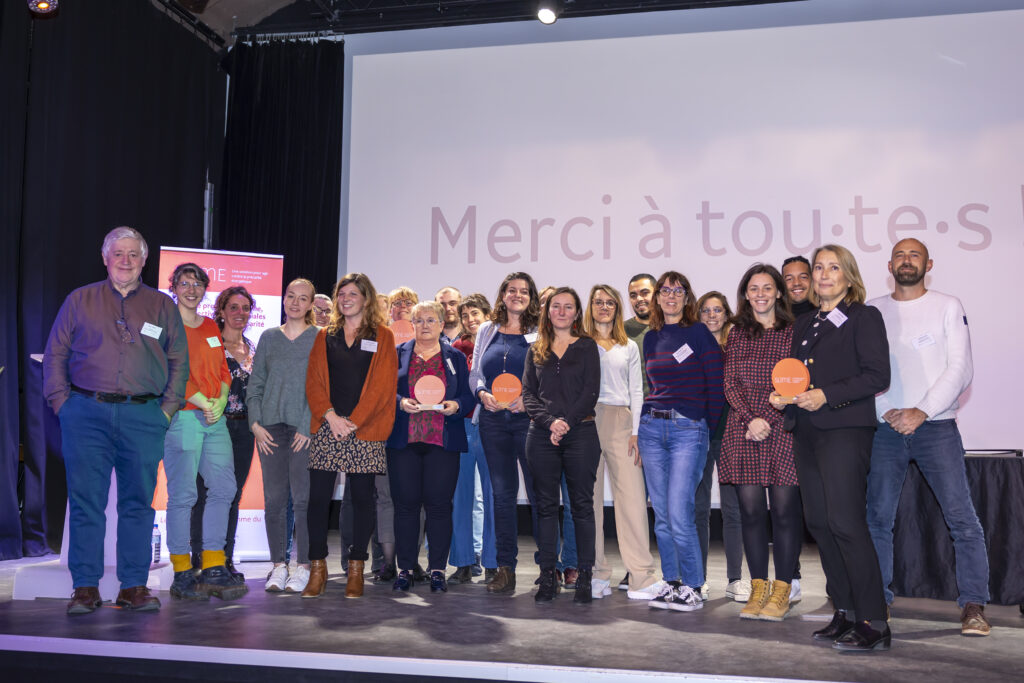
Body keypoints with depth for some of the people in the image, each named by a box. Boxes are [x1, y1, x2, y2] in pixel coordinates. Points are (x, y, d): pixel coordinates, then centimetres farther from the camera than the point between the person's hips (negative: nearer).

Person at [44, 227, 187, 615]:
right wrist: (62, 402, 0)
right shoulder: (80, 300, 13)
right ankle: (85, 587, 9)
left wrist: (167, 408, 2)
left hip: (143, 417, 0)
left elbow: (179, 361, 11)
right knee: (85, 500, 0)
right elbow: (55, 354, 11)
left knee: (138, 501, 2)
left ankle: (134, 586, 9)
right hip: (87, 412, 0)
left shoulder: (162, 306, 13)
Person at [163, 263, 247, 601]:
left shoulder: (211, 328, 19)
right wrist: (201, 402, -13)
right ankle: (182, 574, 4)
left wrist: (220, 400, -1)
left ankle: (214, 568, 10)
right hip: (182, 417, -6)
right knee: (182, 494, -5)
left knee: (224, 488, 2)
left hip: (215, 420, 6)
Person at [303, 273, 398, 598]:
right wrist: (330, 415, -10)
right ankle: (318, 568, 10)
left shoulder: (382, 337, 6)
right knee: (318, 496, -1)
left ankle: (356, 570, 12)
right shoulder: (324, 337, 15)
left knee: (362, 497, 2)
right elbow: (313, 381, 7)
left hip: (365, 430, -2)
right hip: (327, 427, 2)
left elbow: (383, 385, -4)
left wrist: (353, 421, -11)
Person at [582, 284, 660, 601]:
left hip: (620, 422, 1)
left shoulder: (629, 347, 18)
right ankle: (597, 575, 7)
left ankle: (641, 577, -5)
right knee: (589, 498, -1)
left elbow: (636, 391, 14)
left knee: (632, 497, -7)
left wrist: (635, 431, 2)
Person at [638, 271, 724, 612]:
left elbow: (715, 385, -2)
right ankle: (671, 582, 18)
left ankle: (692, 587, 5)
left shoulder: (700, 334, -2)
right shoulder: (650, 338, 13)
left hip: (688, 429, -5)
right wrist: (650, 417, 14)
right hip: (651, 427, 5)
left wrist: (708, 428, 0)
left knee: (679, 514, -10)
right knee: (661, 515, 7)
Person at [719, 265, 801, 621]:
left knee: (785, 510, -1)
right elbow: (730, 384, 6)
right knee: (751, 510, 4)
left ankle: (781, 590, 10)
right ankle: (758, 588, 14)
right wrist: (750, 419, -9)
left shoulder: (793, 332, 3)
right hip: (743, 429, 3)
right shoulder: (737, 333, 12)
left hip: (783, 429, -2)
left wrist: (768, 420, -11)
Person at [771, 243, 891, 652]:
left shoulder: (864, 318, -1)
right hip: (806, 431, 7)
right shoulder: (803, 324, 19)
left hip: (845, 430, -7)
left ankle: (874, 623, -3)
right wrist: (782, 396, 4)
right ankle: (845, 613, 17)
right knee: (818, 522, 7)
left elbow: (877, 376, -10)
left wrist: (826, 396, -17)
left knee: (845, 521, -12)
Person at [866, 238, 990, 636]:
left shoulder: (948, 306, 5)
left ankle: (973, 605, 5)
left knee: (961, 516, -5)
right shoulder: (873, 311, 10)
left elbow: (960, 369, -3)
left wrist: (922, 412, -13)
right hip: (885, 427, 2)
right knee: (877, 518, 3)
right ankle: (877, 601, 13)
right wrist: (886, 411, -8)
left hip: (936, 425, -2)